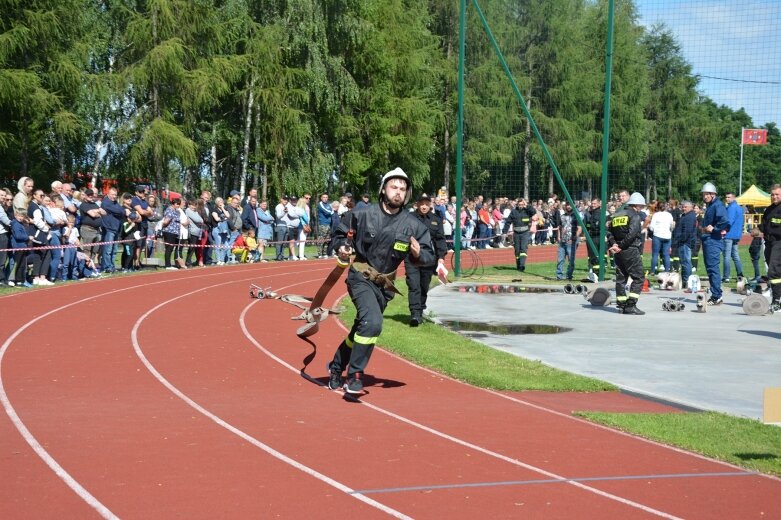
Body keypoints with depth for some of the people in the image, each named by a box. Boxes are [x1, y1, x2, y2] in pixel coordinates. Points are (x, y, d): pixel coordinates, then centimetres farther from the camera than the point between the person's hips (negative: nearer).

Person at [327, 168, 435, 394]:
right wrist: (343, 247, -14)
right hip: (361, 278, -4)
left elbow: (429, 257, -1)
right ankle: (355, 375, -14)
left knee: (362, 329, 17)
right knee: (372, 323, -25)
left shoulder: (413, 225, -3)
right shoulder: (362, 215, -7)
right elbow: (340, 234, 6)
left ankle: (337, 367, 40)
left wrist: (418, 254, -23)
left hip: (385, 284, 5)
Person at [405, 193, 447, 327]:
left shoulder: (436, 220, 9)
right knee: (414, 286, -13)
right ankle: (415, 313, -17)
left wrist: (441, 256, -1)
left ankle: (420, 313, 24)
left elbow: (440, 239, 8)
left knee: (424, 287, 11)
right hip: (411, 259, -3)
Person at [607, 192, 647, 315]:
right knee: (638, 278, -3)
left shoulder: (616, 215, 16)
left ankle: (621, 305, 14)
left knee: (621, 278, 12)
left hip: (619, 252, 8)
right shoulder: (635, 216, -8)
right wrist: (621, 246, -14)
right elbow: (632, 233, -21)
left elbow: (609, 231, 9)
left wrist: (613, 244, -2)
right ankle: (631, 305, -11)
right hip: (631, 250, -8)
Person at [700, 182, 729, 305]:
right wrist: (703, 229, 8)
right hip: (707, 240, 11)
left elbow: (724, 222, -26)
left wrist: (713, 229, -15)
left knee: (713, 268, -11)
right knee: (710, 268, 14)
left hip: (714, 241, -11)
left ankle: (717, 296, -11)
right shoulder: (709, 206, 18)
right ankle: (715, 296, 20)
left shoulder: (717, 206, -13)